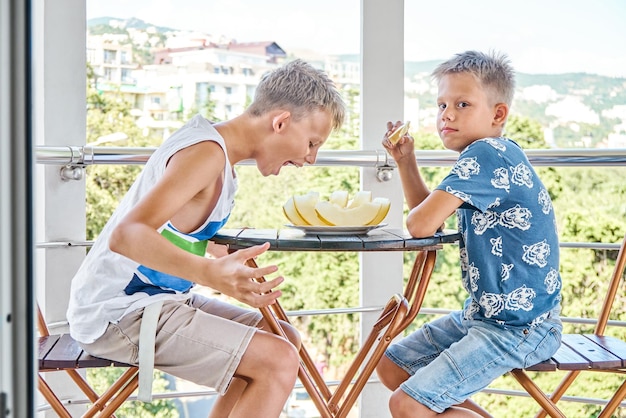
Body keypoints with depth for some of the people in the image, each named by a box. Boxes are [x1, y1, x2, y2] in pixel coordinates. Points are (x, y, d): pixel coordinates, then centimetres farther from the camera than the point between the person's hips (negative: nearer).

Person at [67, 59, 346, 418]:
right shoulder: (206, 152, -21)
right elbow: (127, 234, -35)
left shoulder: (217, 146, 10)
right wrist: (209, 273, -49)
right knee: (278, 362, -21)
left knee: (286, 344, 16)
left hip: (160, 297, 10)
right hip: (119, 311, -10)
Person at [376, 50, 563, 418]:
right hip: (482, 313, 11)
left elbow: (422, 224, -30)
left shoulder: (487, 154, -22)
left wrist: (419, 213, -5)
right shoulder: (488, 158, 8)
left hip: (519, 327, -11)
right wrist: (405, 160, 7)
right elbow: (428, 215, 20)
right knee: (391, 366, 17)